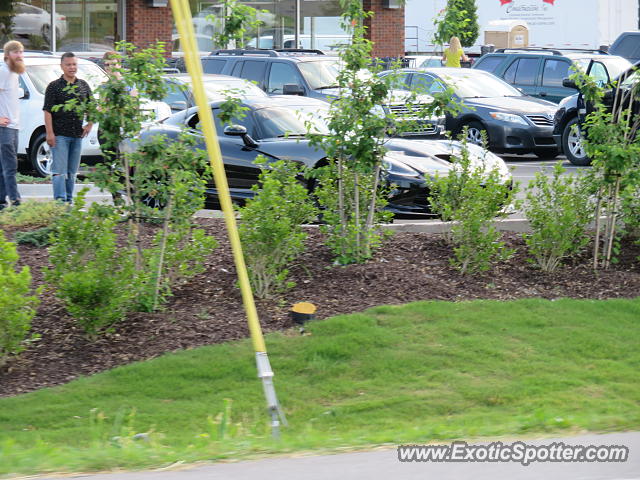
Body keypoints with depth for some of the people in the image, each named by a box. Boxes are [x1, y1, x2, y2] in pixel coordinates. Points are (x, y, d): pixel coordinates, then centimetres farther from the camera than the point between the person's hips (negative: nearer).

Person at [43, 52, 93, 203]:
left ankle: (69, 200, 17)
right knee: (59, 170, -11)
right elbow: (48, 111, -7)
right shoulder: (54, 86, -3)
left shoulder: (83, 85, 11)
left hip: (77, 135, 5)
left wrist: (90, 124, 8)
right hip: (59, 135, -5)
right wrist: (49, 133, -14)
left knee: (72, 172, 10)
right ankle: (60, 201, -16)